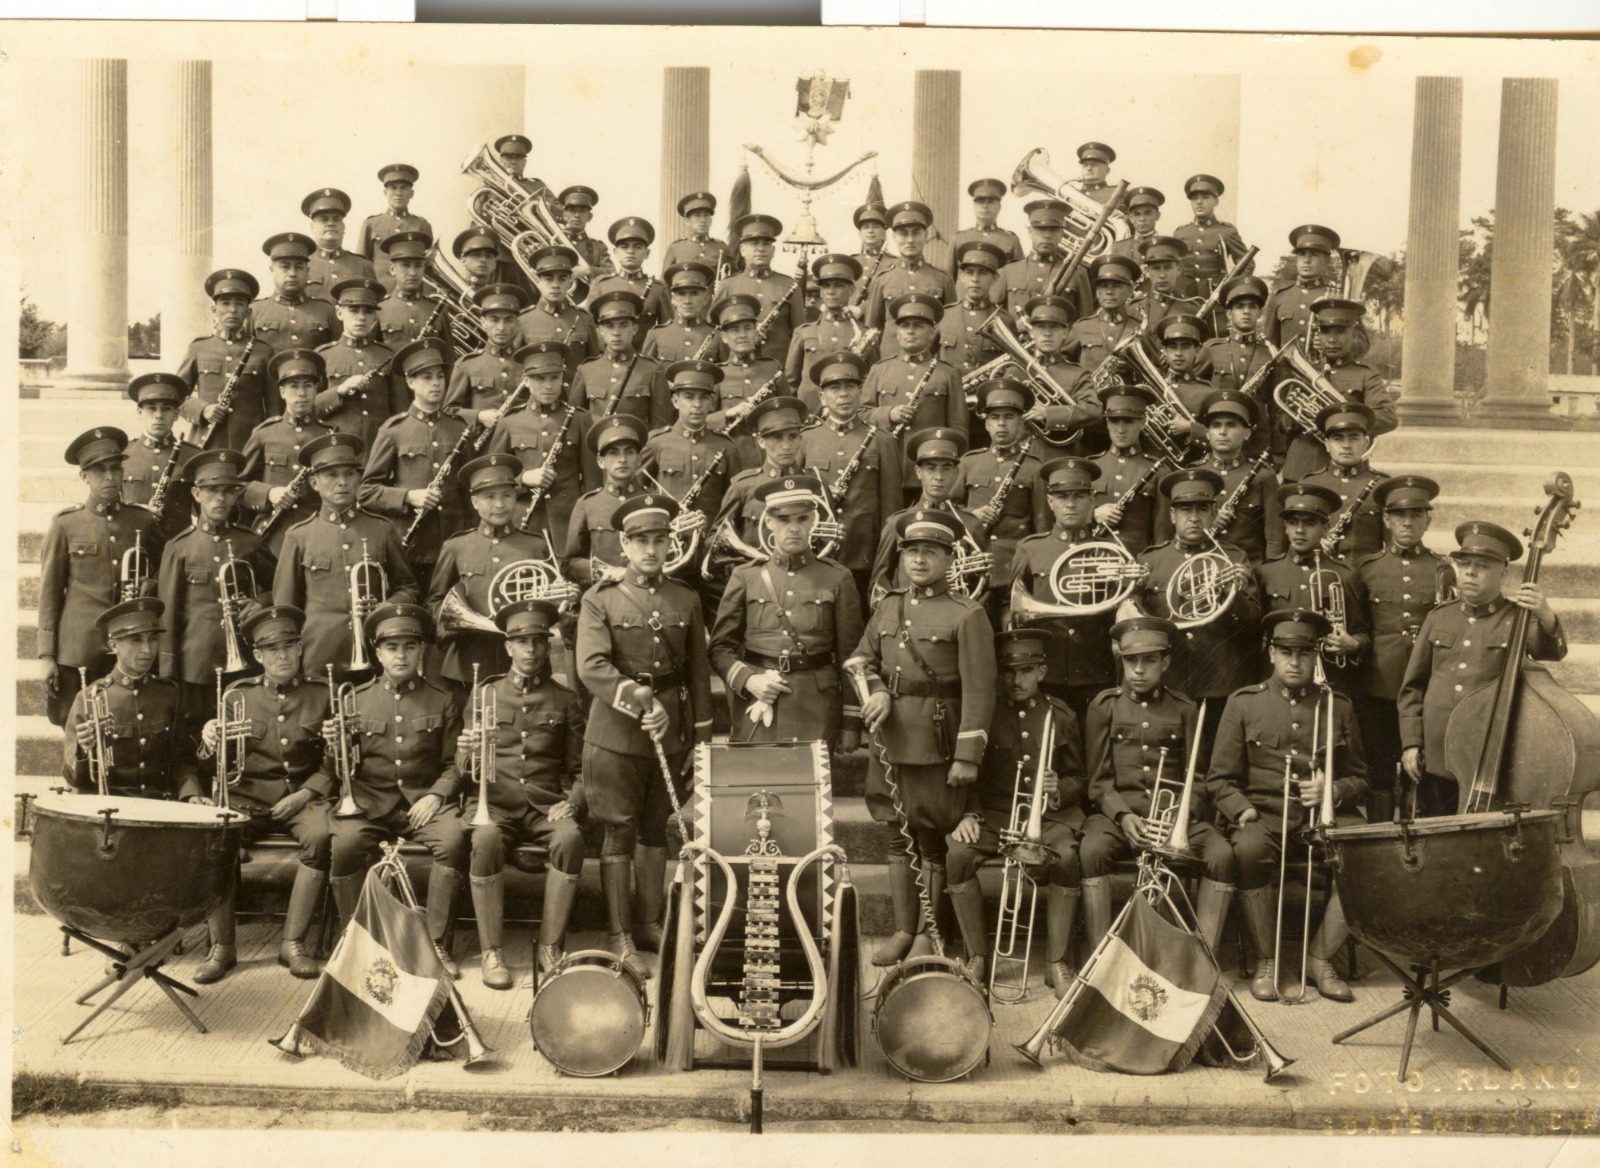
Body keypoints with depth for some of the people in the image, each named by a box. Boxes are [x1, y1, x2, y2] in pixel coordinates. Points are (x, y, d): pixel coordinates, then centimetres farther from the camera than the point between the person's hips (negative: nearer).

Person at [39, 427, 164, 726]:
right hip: (78, 652, -1)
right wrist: (47, 656, -1)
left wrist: (150, 587, -3)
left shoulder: (144, 522, 8)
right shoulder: (66, 524, 3)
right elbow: (49, 592, 4)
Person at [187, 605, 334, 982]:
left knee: (321, 836, -32)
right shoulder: (237, 696, 10)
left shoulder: (321, 694, 8)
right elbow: (206, 757, 7)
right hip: (246, 795, 1)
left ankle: (292, 943, -20)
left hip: (302, 795, 0)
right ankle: (222, 946, -17)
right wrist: (195, 796, -15)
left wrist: (305, 794, -10)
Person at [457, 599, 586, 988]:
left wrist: (571, 801, -6)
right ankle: (492, 951, -24)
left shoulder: (564, 700, 12)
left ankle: (550, 948, -22)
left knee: (570, 838, -33)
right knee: (486, 839, -34)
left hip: (545, 804, 0)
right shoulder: (484, 693, 12)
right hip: (494, 800, 0)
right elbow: (463, 769, 10)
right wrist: (466, 754, -14)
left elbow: (579, 768, 14)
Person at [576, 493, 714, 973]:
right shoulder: (600, 599, -3)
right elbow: (591, 667, -14)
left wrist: (701, 734, 8)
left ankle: (651, 923, 27)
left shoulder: (686, 600, 8)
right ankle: (619, 937, 8)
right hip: (615, 732, -3)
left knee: (656, 829, 14)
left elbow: (699, 670, 11)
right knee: (619, 832, 0)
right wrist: (637, 699, -23)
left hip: (670, 731, 4)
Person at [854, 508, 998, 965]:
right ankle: (903, 931, 20)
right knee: (898, 836, 11)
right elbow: (861, 660, 20)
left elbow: (978, 689, -12)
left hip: (937, 742, -5)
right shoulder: (887, 608, 11)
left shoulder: (966, 615, -8)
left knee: (932, 839, 3)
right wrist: (875, 691, -3)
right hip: (891, 739, 6)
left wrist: (968, 756, -16)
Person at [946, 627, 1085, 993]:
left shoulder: (1062, 718, 8)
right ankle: (976, 958, -15)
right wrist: (970, 814, -10)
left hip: (1048, 814, -1)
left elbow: (1078, 778, 13)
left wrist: (1059, 790, -10)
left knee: (1066, 857, -33)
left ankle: (1058, 962, -18)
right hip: (995, 813, 1)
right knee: (958, 854, -28)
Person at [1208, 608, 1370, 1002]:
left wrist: (1331, 790, -6)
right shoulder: (1243, 703, 8)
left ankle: (1320, 958, -11)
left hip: (1321, 817, 2)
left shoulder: (1338, 707, 13)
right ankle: (1265, 962, -18)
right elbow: (1220, 778, 6)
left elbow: (1358, 778, 17)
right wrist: (1243, 810, -14)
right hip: (1263, 815, -2)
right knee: (1250, 849, -36)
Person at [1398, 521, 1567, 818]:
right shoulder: (1438, 618, 11)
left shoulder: (1518, 619, 1)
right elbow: (1412, 686, 13)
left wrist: (1547, 618, -39)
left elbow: (1553, 650, -19)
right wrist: (1410, 742, 5)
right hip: (1436, 760, 3)